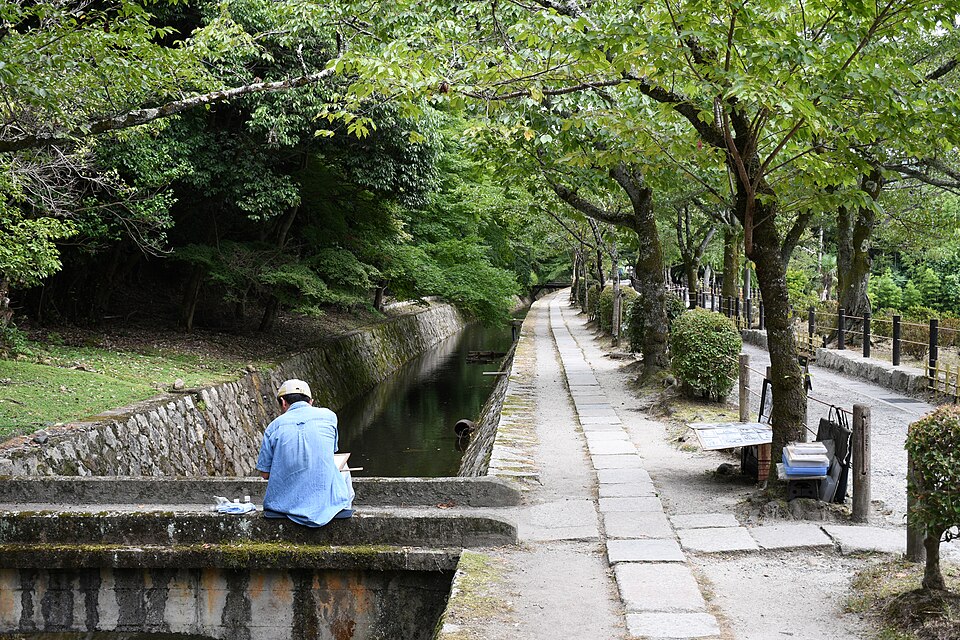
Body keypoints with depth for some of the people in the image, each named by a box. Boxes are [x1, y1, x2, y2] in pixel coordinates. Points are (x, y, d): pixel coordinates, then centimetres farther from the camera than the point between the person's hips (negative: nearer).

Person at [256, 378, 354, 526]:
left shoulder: (274, 426, -2)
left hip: (285, 502, 1)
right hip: (325, 501, -1)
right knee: (343, 472, 31)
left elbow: (265, 473, 2)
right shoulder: (328, 416, 0)